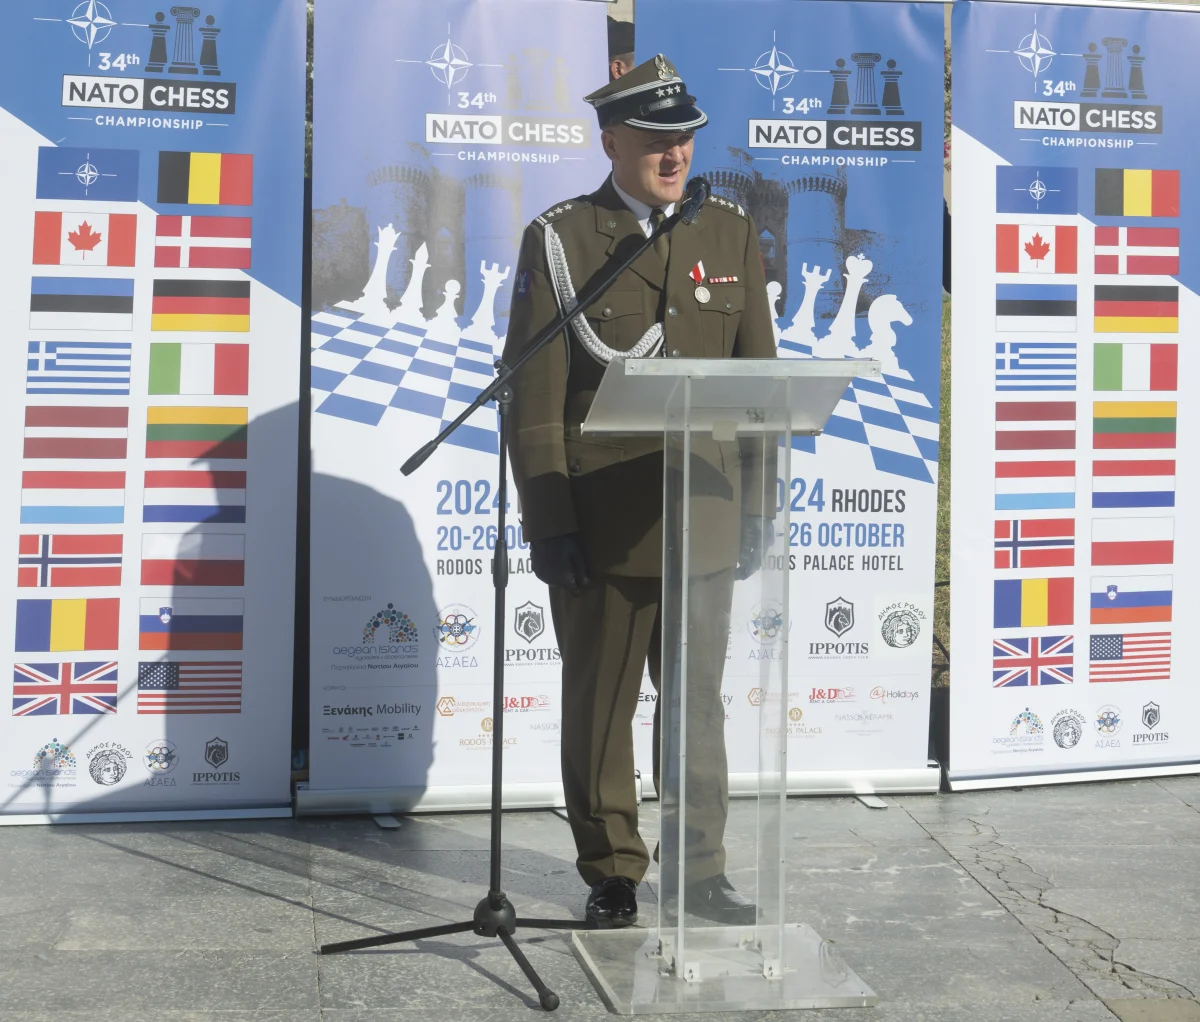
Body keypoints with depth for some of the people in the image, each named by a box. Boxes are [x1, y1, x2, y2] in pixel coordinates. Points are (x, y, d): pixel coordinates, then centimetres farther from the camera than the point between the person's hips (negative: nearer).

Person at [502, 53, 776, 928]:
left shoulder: (733, 235, 8)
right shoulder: (559, 240, -2)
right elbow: (534, 392, -5)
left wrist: (758, 509, 5)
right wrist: (549, 521, -10)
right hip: (599, 526, -3)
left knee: (699, 703, 12)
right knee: (599, 709, 7)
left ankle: (702, 870, 24)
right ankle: (612, 874, 21)